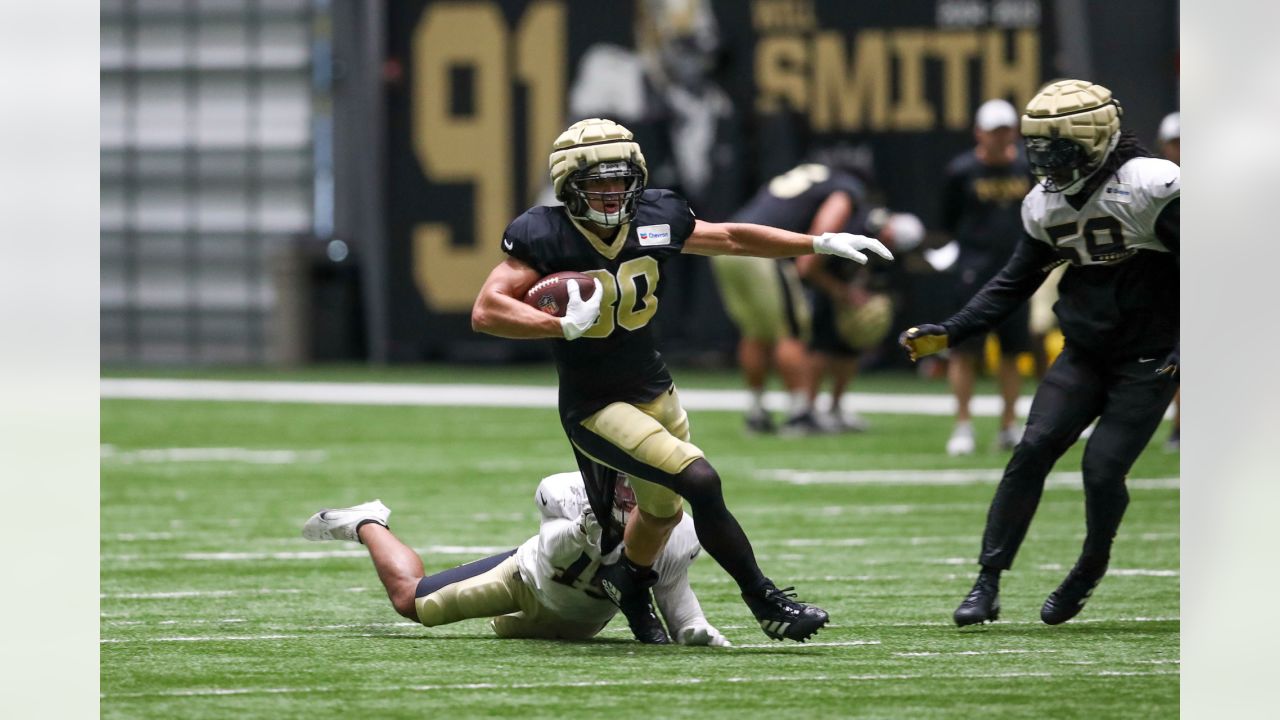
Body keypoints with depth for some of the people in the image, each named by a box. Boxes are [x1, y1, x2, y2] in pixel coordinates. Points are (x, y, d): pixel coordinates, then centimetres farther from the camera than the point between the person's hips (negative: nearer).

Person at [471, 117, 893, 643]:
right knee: (700, 482, -21)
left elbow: (731, 239, 11)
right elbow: (486, 312, -24)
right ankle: (764, 601, -6)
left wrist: (822, 243, 11)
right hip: (595, 408, -7)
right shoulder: (545, 237, -19)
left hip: (656, 393, 7)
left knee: (663, 510, 25)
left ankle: (631, 586, 56)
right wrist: (564, 325, -35)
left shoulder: (653, 221, -3)